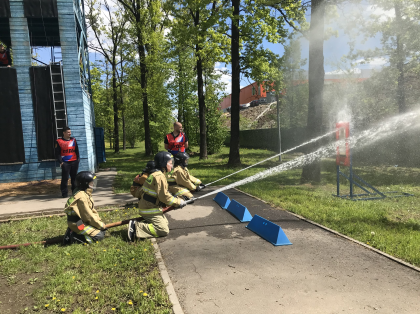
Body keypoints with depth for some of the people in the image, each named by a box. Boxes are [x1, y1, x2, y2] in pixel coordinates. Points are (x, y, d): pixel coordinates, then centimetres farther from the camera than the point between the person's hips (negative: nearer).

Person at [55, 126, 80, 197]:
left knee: (74, 177, 9)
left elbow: (77, 150, 16)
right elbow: (57, 153, -1)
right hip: (65, 163, -3)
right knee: (65, 178, -3)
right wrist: (61, 162, -9)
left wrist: (78, 159, 7)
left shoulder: (73, 140, 12)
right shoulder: (59, 141, 0)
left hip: (74, 162, 4)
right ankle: (64, 193, 6)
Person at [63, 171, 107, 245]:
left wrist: (99, 222, 4)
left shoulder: (86, 194, 9)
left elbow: (92, 210, 12)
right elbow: (89, 216, -21)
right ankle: (76, 236, -10)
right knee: (100, 235, -13)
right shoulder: (81, 197, -23)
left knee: (102, 230, 11)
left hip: (82, 221, 10)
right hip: (78, 225, -10)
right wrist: (101, 225, -12)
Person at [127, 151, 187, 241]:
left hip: (148, 206, 10)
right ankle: (136, 228, -12)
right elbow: (164, 196, -23)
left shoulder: (155, 173, 13)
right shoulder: (159, 176, -20)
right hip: (150, 210, -10)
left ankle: (143, 224, 10)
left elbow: (163, 193, 18)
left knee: (166, 224, 19)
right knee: (164, 230, -11)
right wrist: (178, 202, -12)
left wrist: (176, 201, 10)